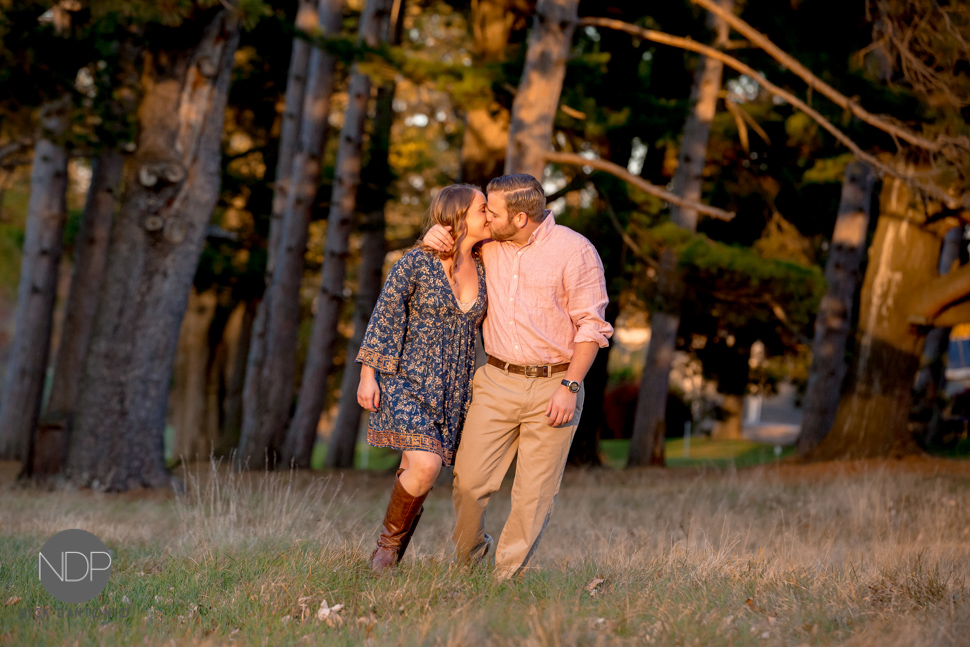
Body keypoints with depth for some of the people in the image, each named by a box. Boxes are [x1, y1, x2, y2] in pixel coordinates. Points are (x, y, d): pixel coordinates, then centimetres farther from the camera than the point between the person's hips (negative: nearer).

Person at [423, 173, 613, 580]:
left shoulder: (574, 251, -7)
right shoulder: (488, 245, 7)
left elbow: (591, 325, -6)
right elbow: (456, 231, 28)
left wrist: (570, 386, -14)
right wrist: (436, 234, 2)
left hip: (553, 388, -4)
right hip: (497, 382, 4)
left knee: (535, 493, -1)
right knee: (470, 479, -2)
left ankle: (507, 579, 11)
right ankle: (467, 556, 25)